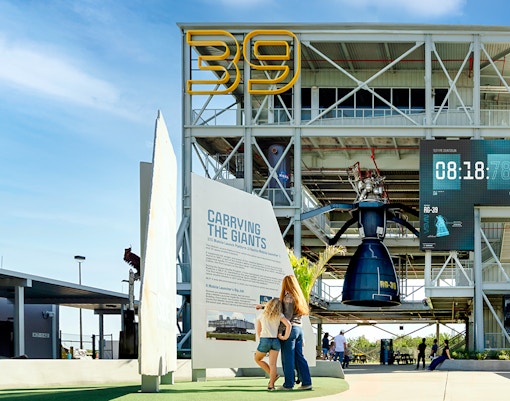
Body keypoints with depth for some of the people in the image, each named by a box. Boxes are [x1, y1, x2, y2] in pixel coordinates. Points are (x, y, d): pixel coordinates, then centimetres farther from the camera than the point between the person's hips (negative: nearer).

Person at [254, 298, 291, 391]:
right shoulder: (279, 315, 5)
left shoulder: (261, 316, 10)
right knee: (272, 364, 1)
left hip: (264, 340, -1)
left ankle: (273, 375, 15)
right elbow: (288, 325, -12)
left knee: (257, 359, 21)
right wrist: (285, 337, -5)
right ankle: (271, 385, -3)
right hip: (275, 341, 1)